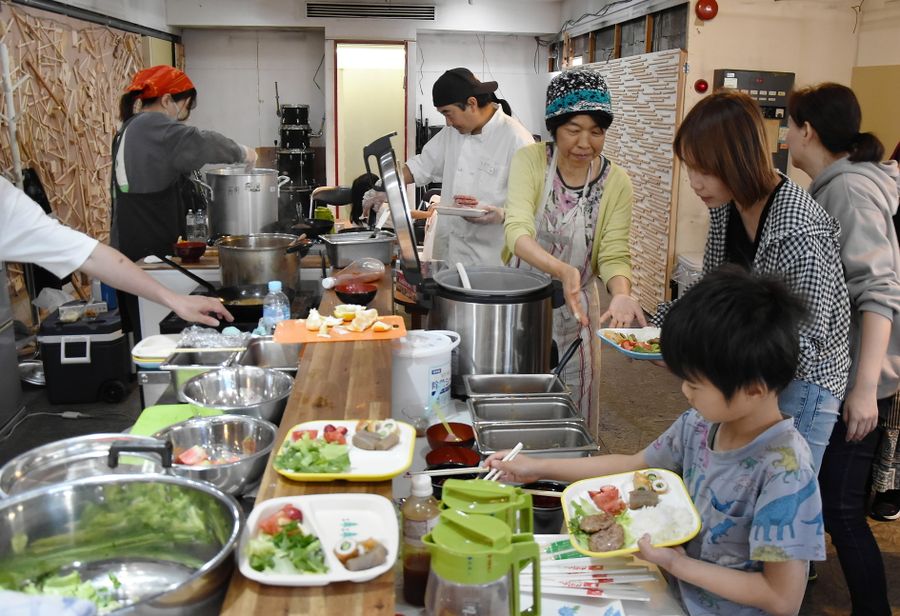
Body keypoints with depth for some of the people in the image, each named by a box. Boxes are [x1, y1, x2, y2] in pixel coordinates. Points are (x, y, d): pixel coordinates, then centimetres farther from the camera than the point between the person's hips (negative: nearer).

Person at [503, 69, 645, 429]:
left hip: (575, 310, 1)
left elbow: (614, 254, -10)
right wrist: (561, 270, -44)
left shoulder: (616, 183, -6)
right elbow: (517, 230, -26)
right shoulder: (530, 161, -12)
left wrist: (621, 294, -33)